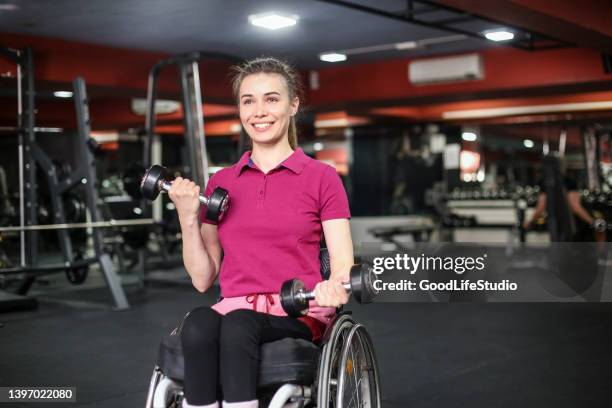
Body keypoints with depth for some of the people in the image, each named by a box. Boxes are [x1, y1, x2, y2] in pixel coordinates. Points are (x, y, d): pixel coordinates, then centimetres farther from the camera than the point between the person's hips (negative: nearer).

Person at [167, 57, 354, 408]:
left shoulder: (322, 178, 3)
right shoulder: (221, 183, 12)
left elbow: (344, 267, -3)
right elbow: (202, 279, 10)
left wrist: (334, 287, -27)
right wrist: (188, 218, -3)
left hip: (299, 315, -2)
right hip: (236, 309, 3)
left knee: (238, 325, -35)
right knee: (198, 325, -33)